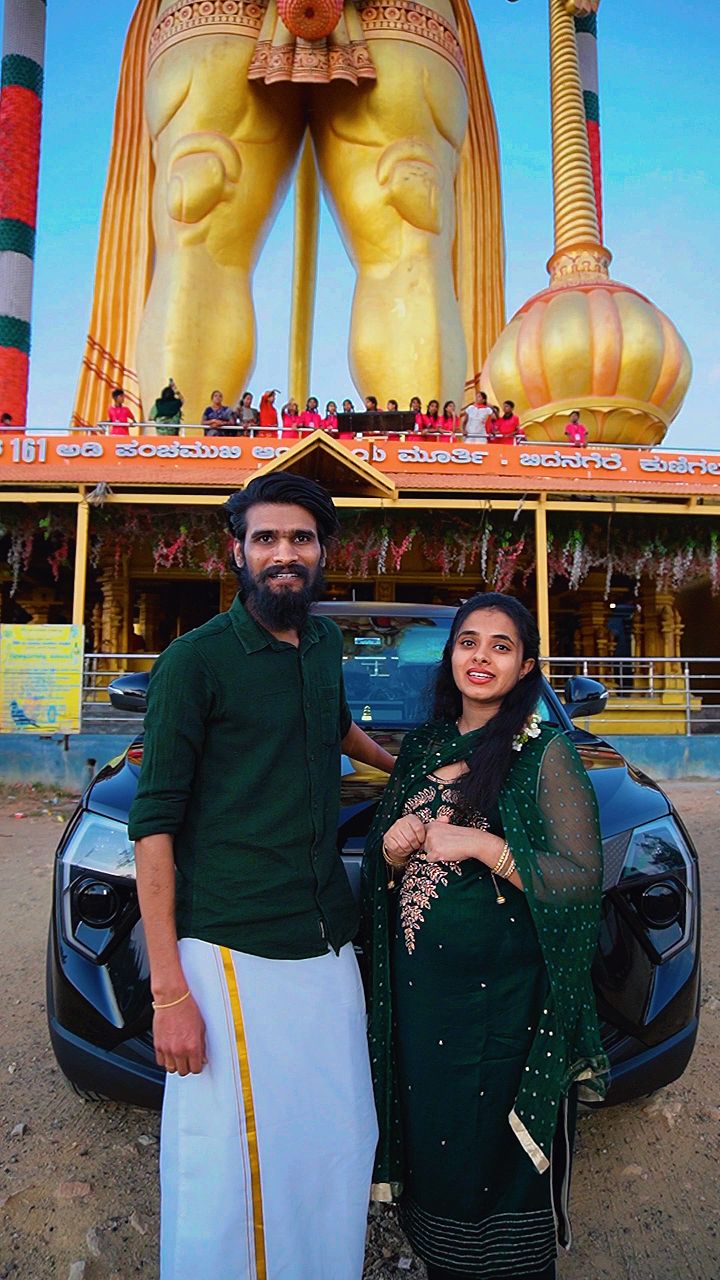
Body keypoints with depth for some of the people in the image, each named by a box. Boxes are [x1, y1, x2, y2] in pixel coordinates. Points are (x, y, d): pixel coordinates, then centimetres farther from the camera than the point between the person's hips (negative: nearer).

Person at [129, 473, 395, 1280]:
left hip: (330, 944, 6)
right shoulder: (196, 660, -9)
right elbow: (153, 823, -10)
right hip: (231, 952, -6)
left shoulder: (324, 643, 9)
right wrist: (168, 990, -13)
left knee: (340, 1147, 15)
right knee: (231, 1167, 4)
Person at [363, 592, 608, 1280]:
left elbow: (582, 878, -14)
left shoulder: (545, 752, -8)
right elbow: (386, 868, 15)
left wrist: (481, 844, -21)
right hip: (417, 983, 5)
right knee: (427, 1142, 17)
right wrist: (395, 848, -7)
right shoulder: (424, 747, 8)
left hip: (501, 993, -5)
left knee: (497, 1162, 7)